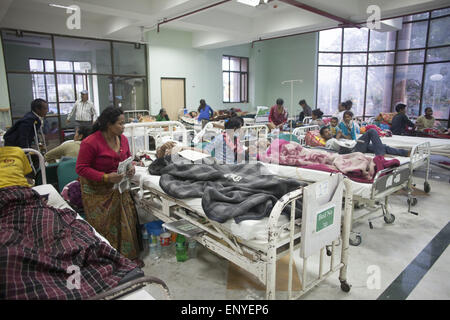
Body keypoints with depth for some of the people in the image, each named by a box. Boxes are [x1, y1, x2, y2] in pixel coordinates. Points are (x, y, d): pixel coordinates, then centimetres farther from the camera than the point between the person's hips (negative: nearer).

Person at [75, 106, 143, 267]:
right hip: (98, 192, -6)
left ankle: (130, 255, 25)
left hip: (119, 187, 6)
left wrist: (131, 167, -7)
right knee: (103, 226, -1)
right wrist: (106, 177, -27)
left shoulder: (122, 139, 0)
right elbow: (81, 168, -17)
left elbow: (128, 156, 17)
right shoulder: (90, 143, -21)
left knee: (126, 221, 9)